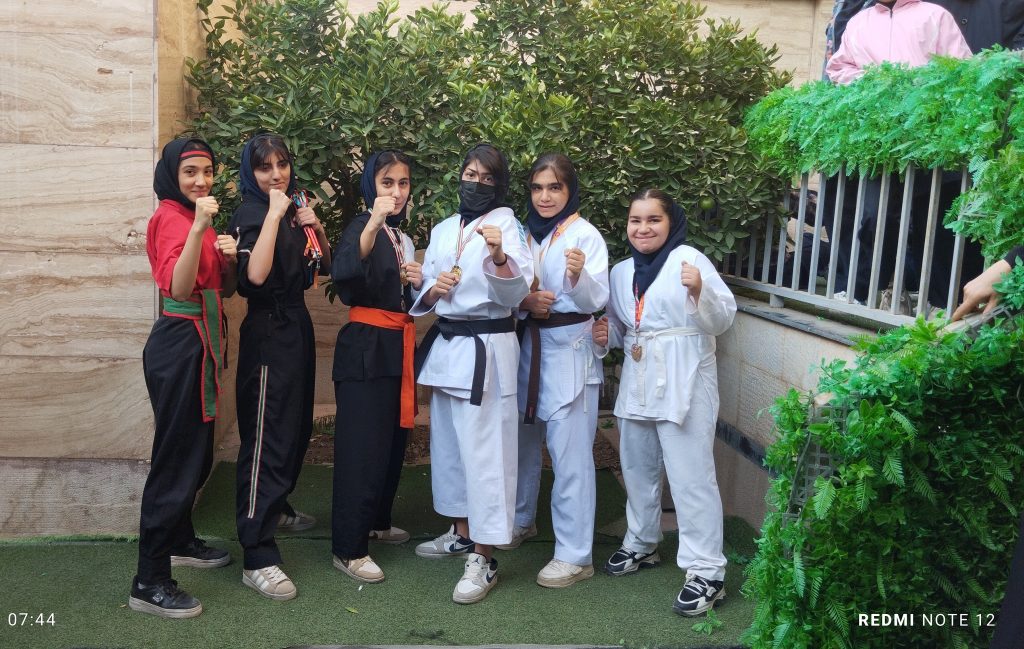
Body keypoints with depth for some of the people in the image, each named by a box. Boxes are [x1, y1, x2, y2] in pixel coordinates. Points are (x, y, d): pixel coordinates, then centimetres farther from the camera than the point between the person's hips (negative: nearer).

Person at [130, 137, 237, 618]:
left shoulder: (195, 217, 15)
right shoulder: (171, 218, -13)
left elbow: (225, 289, 16)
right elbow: (178, 286, -28)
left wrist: (229, 257, -3)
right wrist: (199, 227, -36)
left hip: (200, 344, 10)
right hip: (178, 346, -10)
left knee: (197, 452, 19)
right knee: (176, 458, -7)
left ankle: (180, 542, 36)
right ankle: (149, 583, 0)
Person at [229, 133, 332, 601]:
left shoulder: (294, 210, 10)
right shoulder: (251, 214, -13)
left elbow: (324, 264, 16)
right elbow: (255, 274, -30)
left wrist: (315, 227, -1)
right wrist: (275, 213, -25)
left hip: (297, 328, 9)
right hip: (268, 332, -8)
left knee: (297, 429, 20)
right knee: (267, 438, -9)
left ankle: (277, 507, 42)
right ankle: (257, 558, -5)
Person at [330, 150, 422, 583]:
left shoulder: (404, 236, 14)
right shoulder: (361, 227, -9)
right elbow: (343, 273, -32)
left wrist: (420, 282, 2)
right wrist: (373, 223, -42)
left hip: (399, 347, 8)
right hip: (366, 348, -8)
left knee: (393, 440, 15)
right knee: (363, 447, -7)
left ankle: (377, 522, 32)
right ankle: (348, 548, 2)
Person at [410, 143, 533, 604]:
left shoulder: (506, 225, -4)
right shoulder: (442, 230, 13)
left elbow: (516, 293, -16)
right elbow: (423, 294, 15)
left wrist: (499, 257, -34)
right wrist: (433, 288, -8)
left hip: (487, 346, -7)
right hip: (445, 343, 7)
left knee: (483, 449, -7)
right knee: (448, 442, 15)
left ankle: (484, 559, 0)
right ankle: (461, 533, 32)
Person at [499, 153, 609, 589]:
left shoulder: (586, 235, -8)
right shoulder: (524, 235, 9)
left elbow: (597, 301, -17)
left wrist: (579, 275, -38)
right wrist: (524, 303, -11)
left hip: (570, 351, -6)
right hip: (530, 345, 6)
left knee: (570, 454, -6)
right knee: (523, 440, 17)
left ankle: (575, 555, 2)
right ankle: (521, 521, 38)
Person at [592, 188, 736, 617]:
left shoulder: (688, 259, -11)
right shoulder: (621, 272, 10)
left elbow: (723, 320, -16)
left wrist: (699, 291, -33)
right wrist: (606, 334, 1)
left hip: (683, 382, -7)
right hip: (638, 382, 7)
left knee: (691, 475, -6)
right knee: (637, 468, 19)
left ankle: (706, 572, 2)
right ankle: (641, 544, 38)